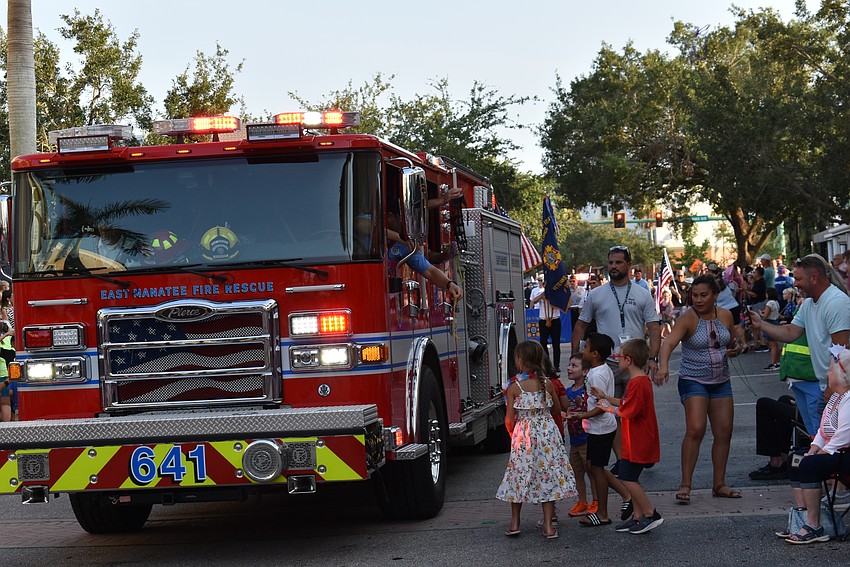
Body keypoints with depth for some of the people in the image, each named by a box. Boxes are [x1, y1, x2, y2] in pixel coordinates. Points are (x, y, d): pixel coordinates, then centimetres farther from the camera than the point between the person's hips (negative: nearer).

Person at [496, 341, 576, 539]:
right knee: (548, 474, 7)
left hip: (523, 435, -2)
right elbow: (557, 409, 11)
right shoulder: (547, 384, -3)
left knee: (520, 475, 12)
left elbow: (510, 419, -7)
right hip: (547, 432, 2)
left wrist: (512, 432, 13)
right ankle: (548, 525, 5)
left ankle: (514, 523, 19)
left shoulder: (514, 388, -10)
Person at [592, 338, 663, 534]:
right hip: (639, 442, 10)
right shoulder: (643, 380, 13)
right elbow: (627, 404, 20)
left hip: (637, 443, -10)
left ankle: (650, 514, -2)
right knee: (631, 478, 14)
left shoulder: (637, 383, -21)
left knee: (627, 478, -7)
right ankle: (638, 516, 18)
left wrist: (612, 409, -9)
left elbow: (630, 411, -24)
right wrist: (606, 397, 19)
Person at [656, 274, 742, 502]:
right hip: (693, 381, -5)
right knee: (695, 429, -19)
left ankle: (719, 485, 17)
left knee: (724, 432, 6)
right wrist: (663, 366, -48)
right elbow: (669, 342, -29)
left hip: (721, 381, 5)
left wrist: (734, 349, -5)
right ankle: (685, 484, -13)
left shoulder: (725, 316, 3)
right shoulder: (688, 319, -13)